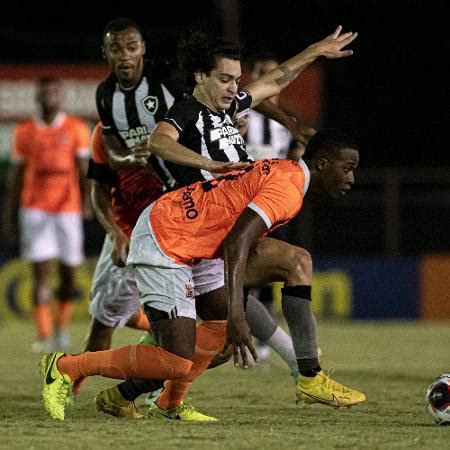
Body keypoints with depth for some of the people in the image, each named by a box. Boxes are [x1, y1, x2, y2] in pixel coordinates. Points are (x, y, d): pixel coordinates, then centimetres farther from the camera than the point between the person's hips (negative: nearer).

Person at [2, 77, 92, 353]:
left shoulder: (77, 130, 3)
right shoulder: (25, 132, 8)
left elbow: (84, 169, -4)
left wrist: (87, 200, -21)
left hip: (67, 209, 0)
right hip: (35, 209, 0)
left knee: (69, 273, 7)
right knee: (41, 272, -9)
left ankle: (61, 328, 27)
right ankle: (44, 336, -12)